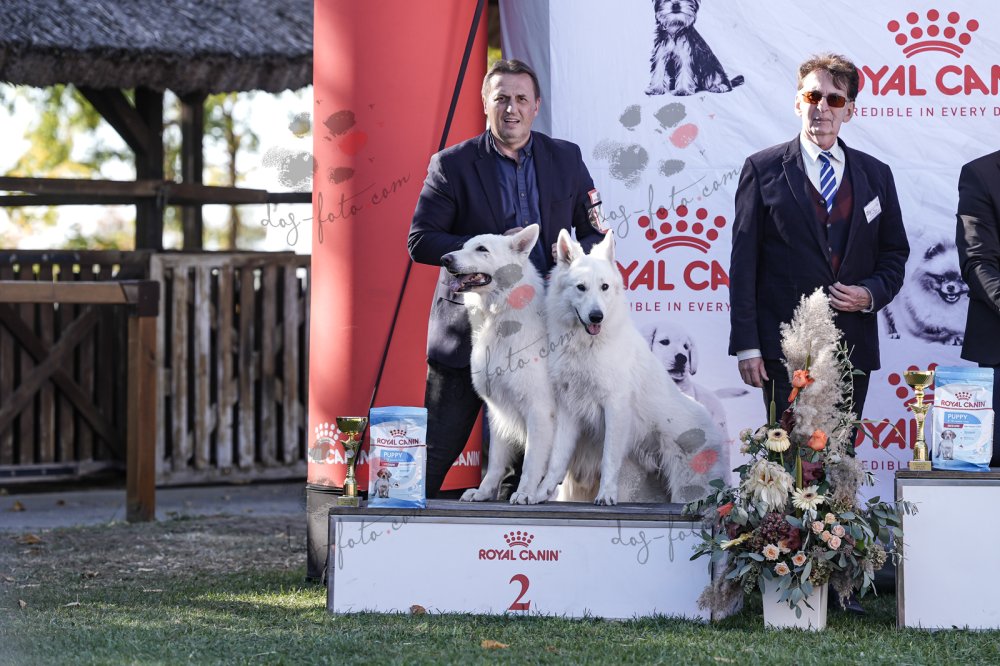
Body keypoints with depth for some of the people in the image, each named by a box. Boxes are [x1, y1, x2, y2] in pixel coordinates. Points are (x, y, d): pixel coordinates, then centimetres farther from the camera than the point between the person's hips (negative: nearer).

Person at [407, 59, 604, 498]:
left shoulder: (566, 159, 8)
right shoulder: (453, 164, -2)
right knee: (436, 450, 0)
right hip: (468, 328, -3)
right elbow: (420, 242, -7)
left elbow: (596, 231, 13)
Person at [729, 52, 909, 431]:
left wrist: (871, 294, -4)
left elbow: (895, 254, 19)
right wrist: (746, 345, -7)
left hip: (853, 350, 3)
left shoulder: (876, 175, 13)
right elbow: (743, 262, 0)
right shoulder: (763, 170, 4)